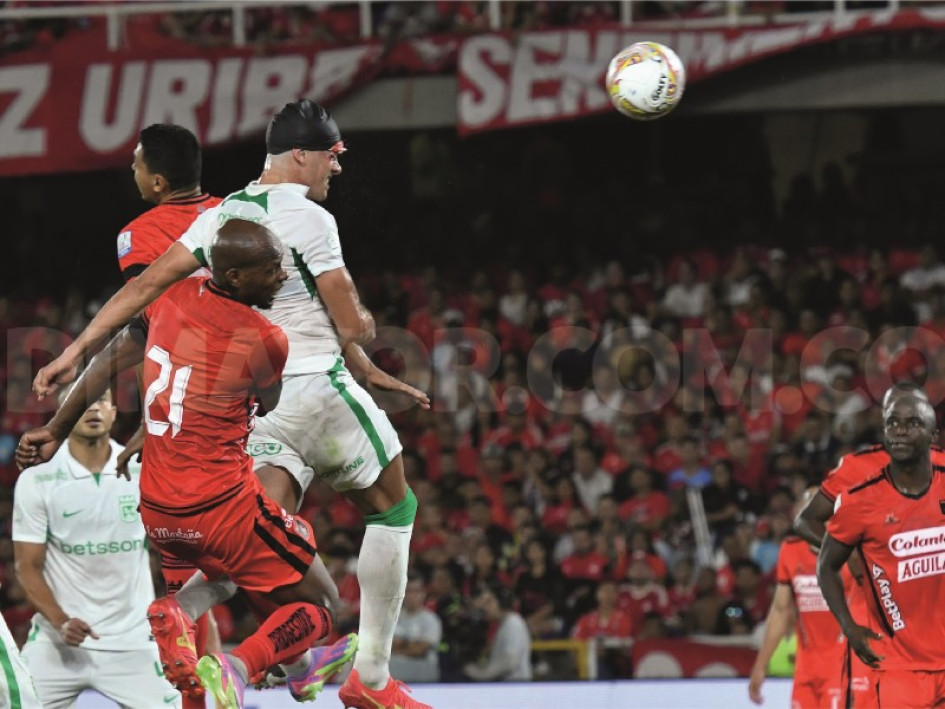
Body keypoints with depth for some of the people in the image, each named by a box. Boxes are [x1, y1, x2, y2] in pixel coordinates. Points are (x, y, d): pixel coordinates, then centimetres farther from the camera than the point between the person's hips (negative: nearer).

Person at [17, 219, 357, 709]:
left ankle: (300, 665, 46)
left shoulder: (172, 298, 1)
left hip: (156, 512, 7)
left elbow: (108, 360, 10)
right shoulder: (265, 340, -17)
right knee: (319, 606, 7)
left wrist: (55, 431, 19)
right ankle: (238, 666, -20)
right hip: (222, 505, -7)